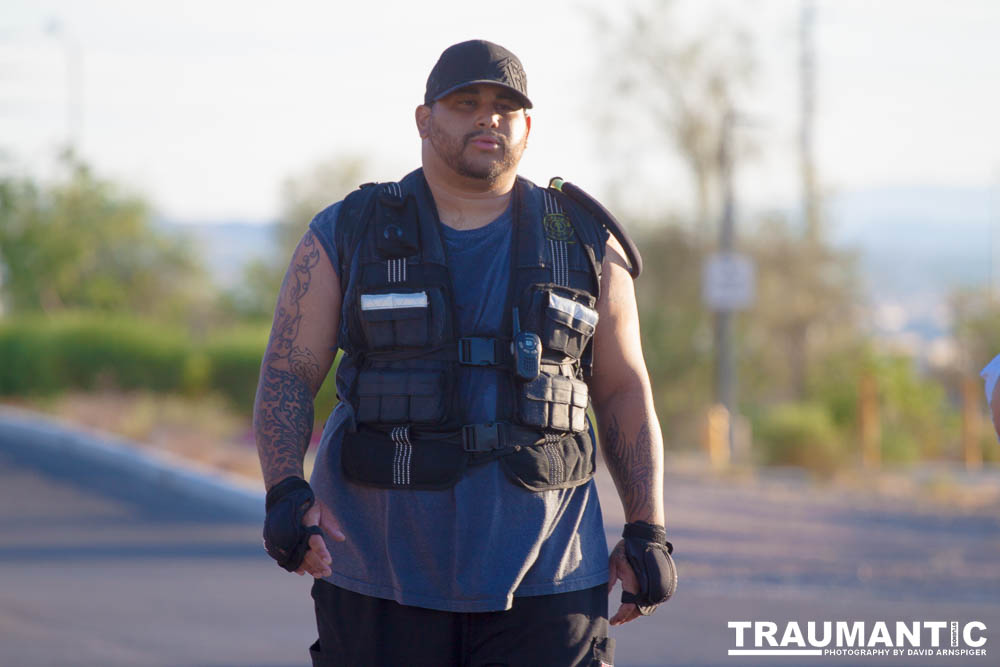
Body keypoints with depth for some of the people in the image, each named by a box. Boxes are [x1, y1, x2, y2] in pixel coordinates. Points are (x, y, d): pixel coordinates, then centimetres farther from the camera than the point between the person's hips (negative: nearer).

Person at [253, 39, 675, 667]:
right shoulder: (346, 238, 3)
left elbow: (625, 392, 9)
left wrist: (648, 532, 1)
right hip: (381, 572, 0)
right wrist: (286, 494, -17)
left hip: (541, 577, 0)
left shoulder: (584, 243, 6)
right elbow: (287, 378, -1)